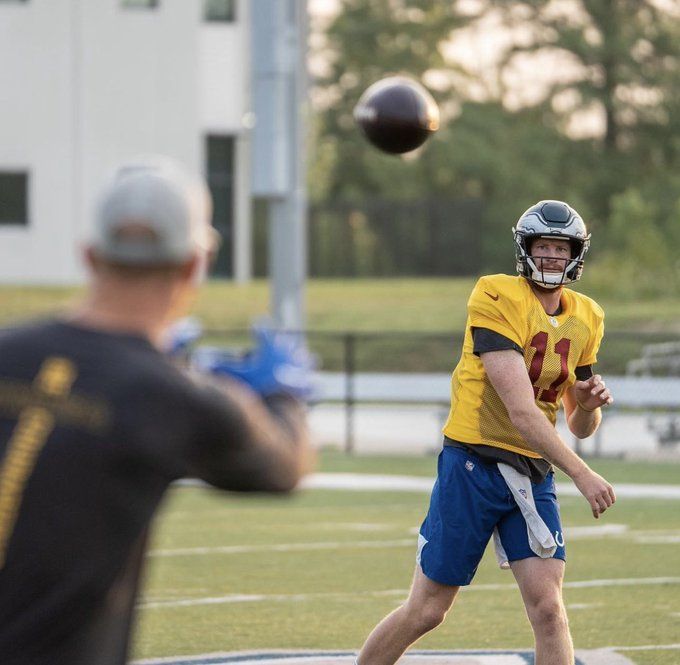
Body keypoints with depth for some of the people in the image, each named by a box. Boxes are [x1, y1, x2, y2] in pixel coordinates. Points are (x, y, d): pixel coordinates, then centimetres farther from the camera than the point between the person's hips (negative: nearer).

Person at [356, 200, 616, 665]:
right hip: (474, 466, -5)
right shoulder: (497, 300, -13)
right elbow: (520, 410, -21)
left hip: (533, 472, 5)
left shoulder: (585, 319, 8)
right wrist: (581, 474, -24)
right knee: (426, 612, 2)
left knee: (548, 608, -10)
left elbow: (580, 428, 17)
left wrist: (588, 404, -7)